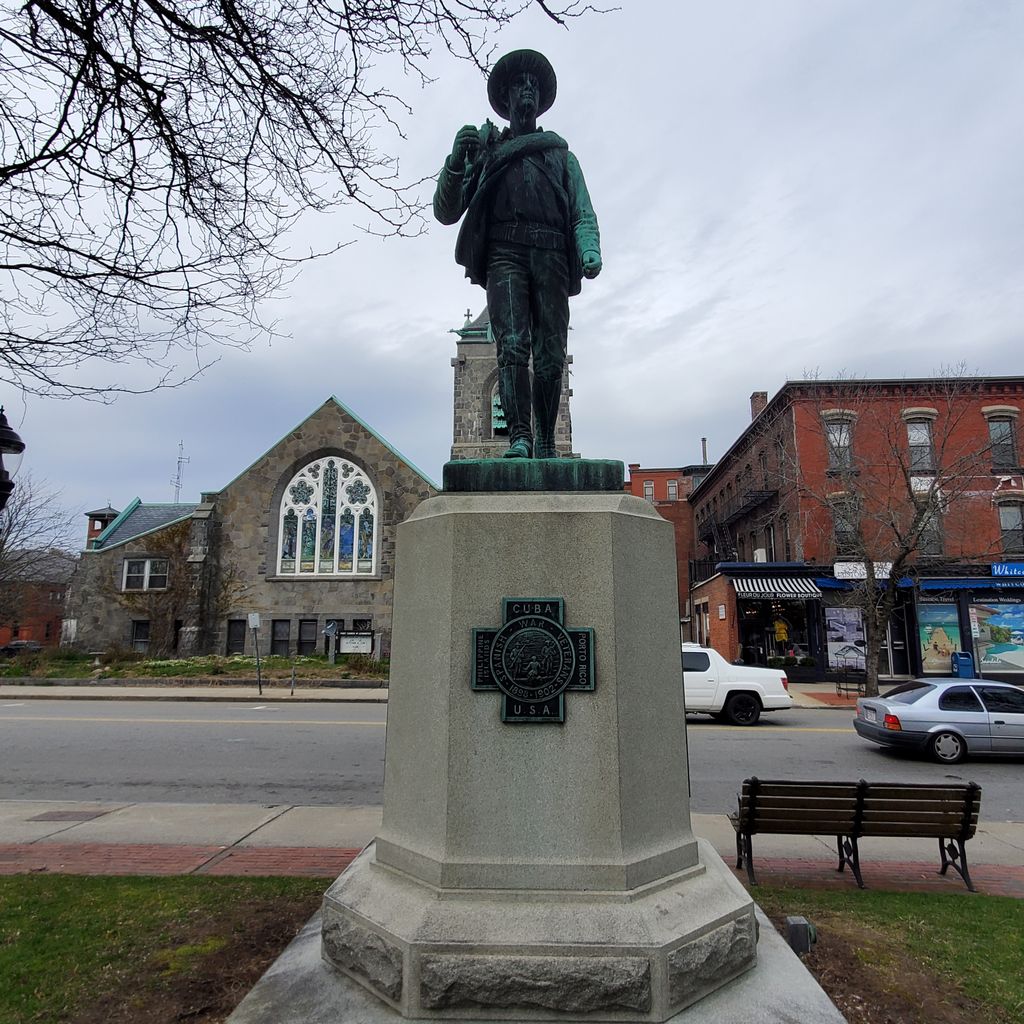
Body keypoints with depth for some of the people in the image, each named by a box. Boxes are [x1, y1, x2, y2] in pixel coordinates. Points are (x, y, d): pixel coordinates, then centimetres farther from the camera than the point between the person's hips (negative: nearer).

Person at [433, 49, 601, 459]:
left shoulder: (562, 155, 30)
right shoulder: (484, 151, 27)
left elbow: (583, 214, 16)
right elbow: (446, 212, 17)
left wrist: (589, 250, -7)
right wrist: (455, 161, -2)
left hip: (550, 256, 1)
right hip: (503, 252, -1)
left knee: (550, 355, -9)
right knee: (511, 344, -20)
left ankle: (546, 444, -4)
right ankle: (519, 436, -26)